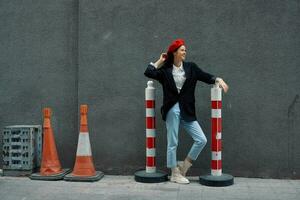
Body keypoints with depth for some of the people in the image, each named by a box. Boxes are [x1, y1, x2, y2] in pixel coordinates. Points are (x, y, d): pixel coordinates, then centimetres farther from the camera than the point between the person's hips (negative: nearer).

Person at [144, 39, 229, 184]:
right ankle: (175, 174, 15)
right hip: (172, 110, -3)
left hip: (187, 111, 3)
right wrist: (160, 61, 2)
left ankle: (184, 165, 15)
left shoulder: (191, 67, 8)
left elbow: (206, 77, 5)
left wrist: (218, 79, -13)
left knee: (201, 140, -2)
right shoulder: (165, 70, 2)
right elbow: (148, 73, -9)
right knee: (172, 143, 3)